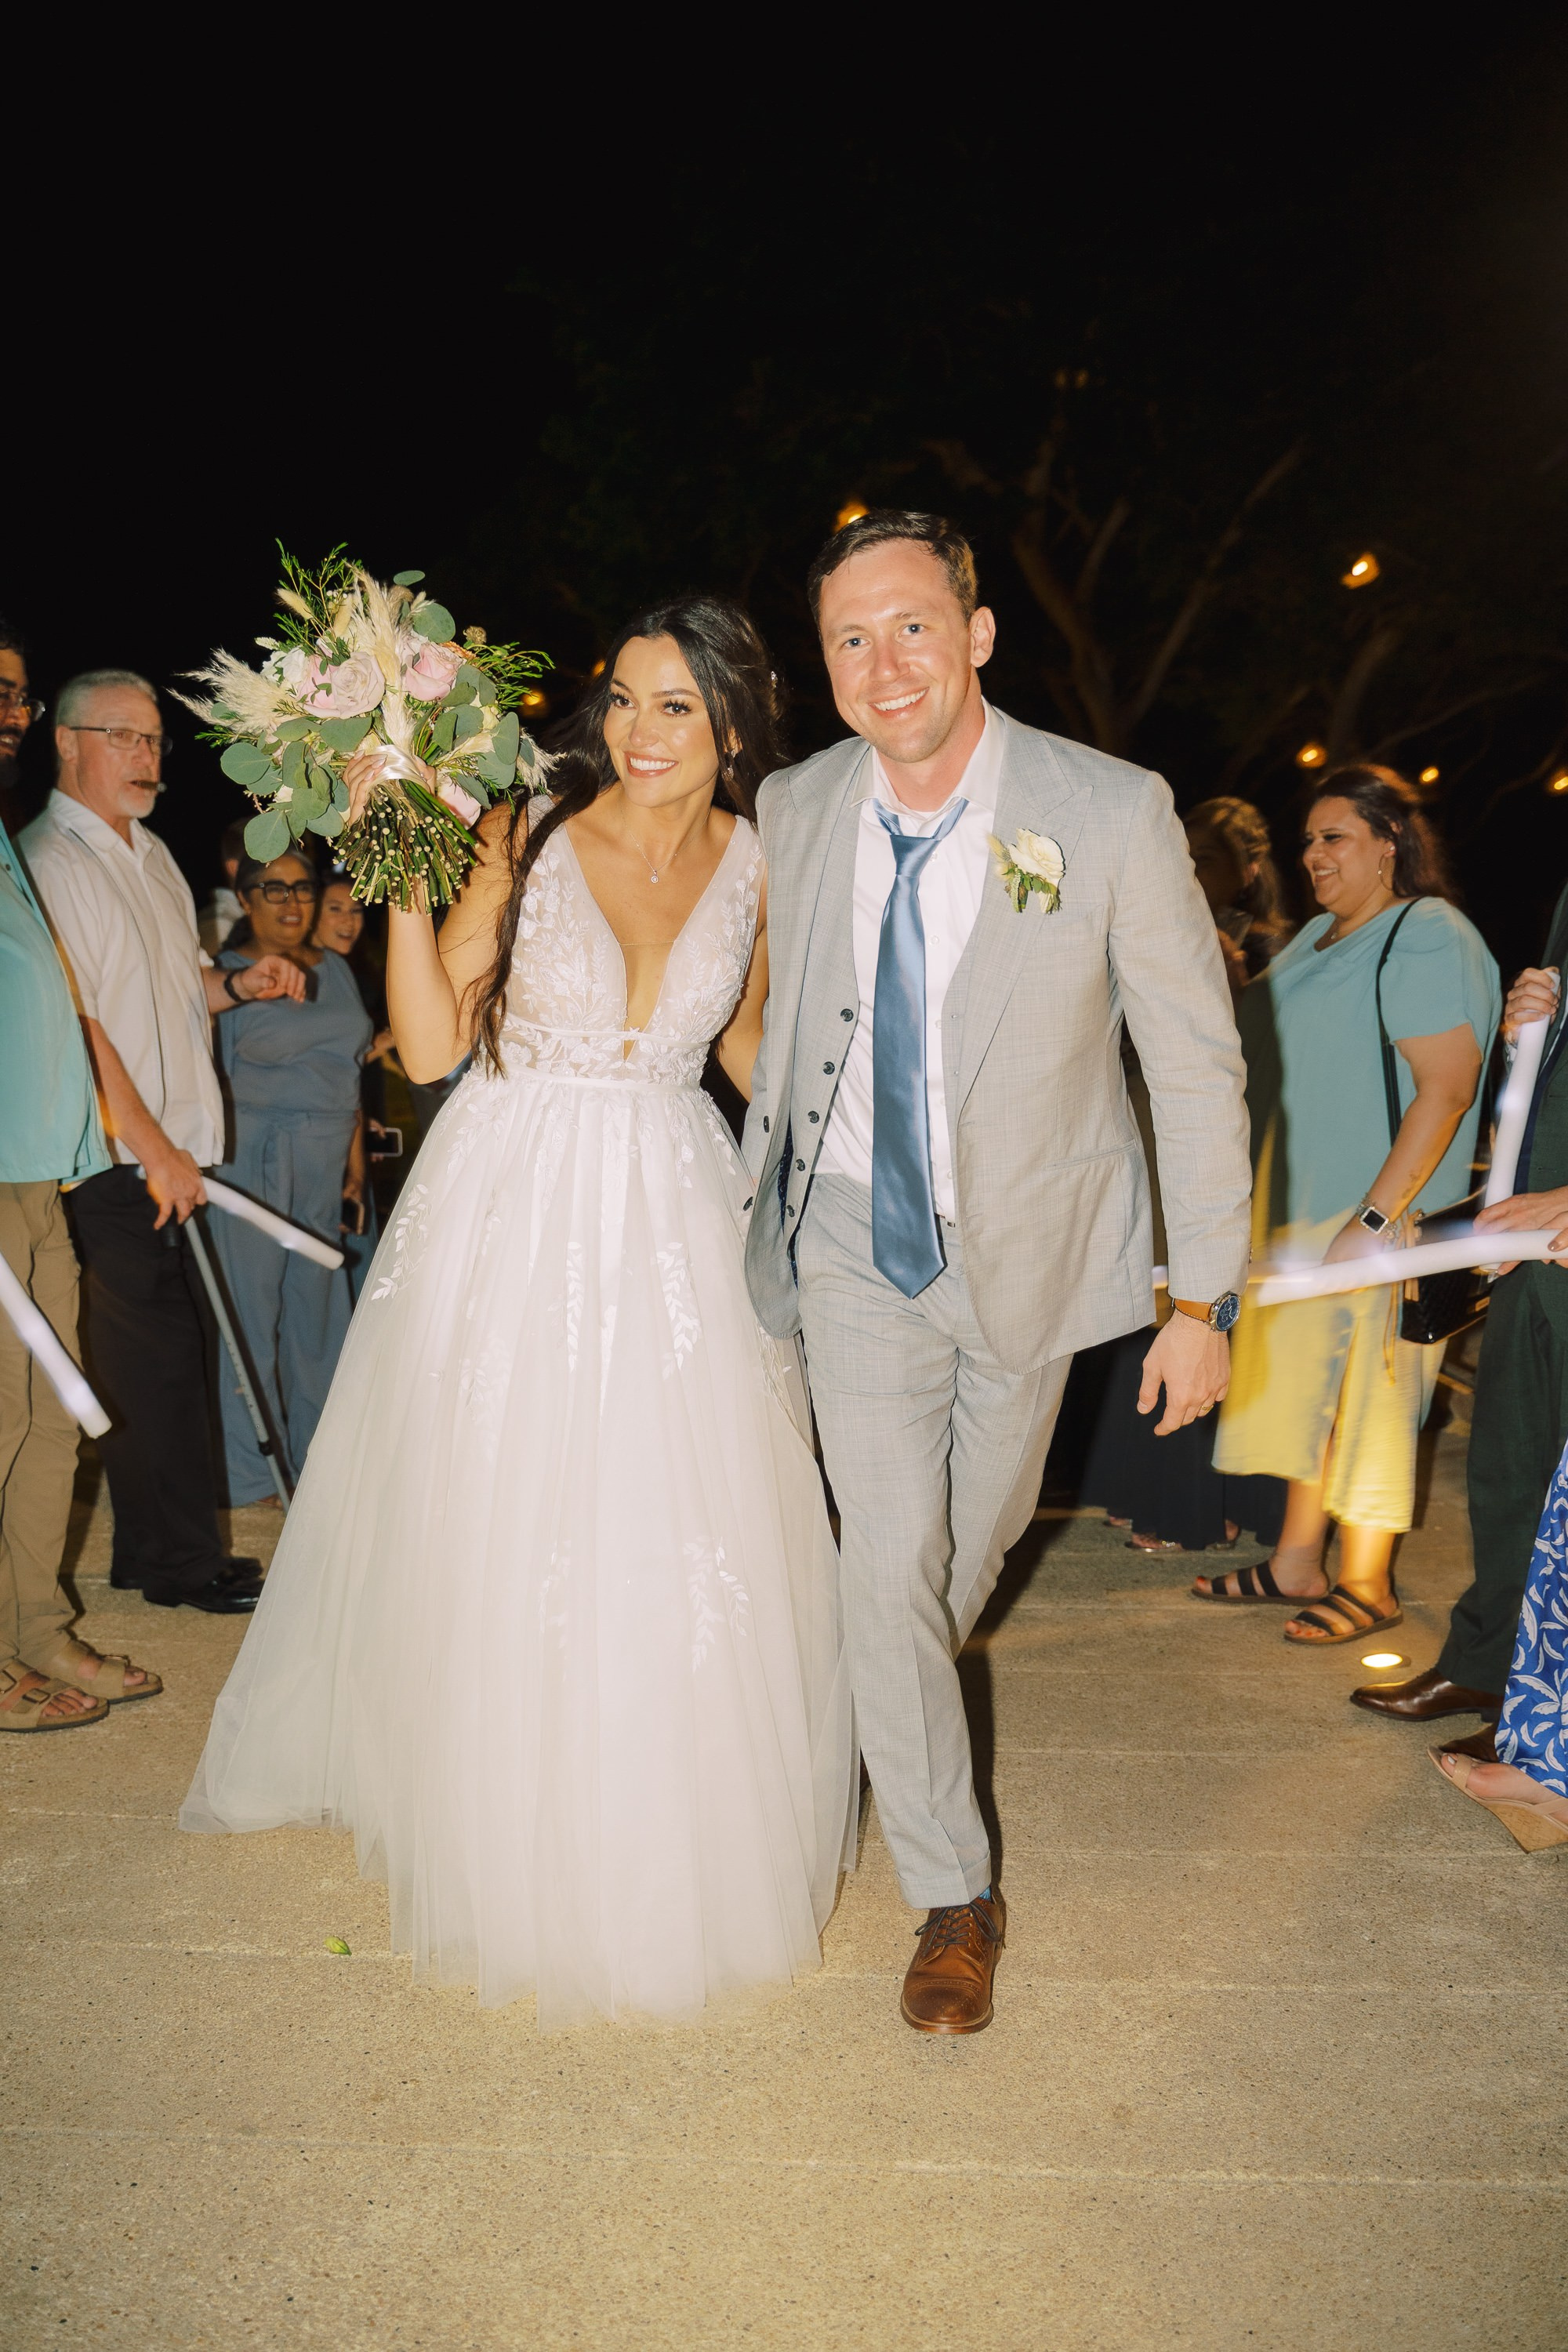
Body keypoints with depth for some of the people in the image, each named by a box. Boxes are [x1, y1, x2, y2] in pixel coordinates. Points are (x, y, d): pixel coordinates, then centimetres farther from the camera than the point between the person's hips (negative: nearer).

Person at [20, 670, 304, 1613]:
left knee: (164, 1352, 13)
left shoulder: (152, 852, 17)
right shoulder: (49, 863, -11)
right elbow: (75, 1025, -18)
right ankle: (185, 1563, 10)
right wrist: (156, 1149, -18)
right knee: (158, 1355, -3)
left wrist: (239, 983, 7)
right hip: (114, 1164, -8)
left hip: (167, 1156, 9)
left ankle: (149, 1552, 25)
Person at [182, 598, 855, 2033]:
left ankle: (669, 1842, 32)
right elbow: (430, 1044, -9)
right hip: (515, 1214, -2)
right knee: (497, 1540, 7)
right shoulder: (528, 836, -6)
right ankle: (515, 1837, 32)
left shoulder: (759, 864, 2)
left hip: (674, 1217, 2)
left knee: (688, 1548, 6)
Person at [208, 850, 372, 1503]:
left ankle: (317, 1451, 23)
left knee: (319, 1300, 11)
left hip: (327, 1161, 5)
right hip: (255, 1156, -5)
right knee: (252, 1306, -2)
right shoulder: (227, 973, -3)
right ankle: (250, 1471, 8)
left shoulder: (334, 968, 13)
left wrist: (356, 1162, 13)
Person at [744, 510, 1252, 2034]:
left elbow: (1195, 1062, -11)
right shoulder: (794, 810, -7)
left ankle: (899, 1695, 56)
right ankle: (953, 1895, 20)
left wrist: (1202, 1300, -10)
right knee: (890, 1569, 0)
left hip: (1028, 1250, 0)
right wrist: (771, 1193, 15)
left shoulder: (1113, 814, -18)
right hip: (860, 1245, 1)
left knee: (979, 1537, 20)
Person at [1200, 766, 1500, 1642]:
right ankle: (1297, 1561, 25)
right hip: (1299, 1208, 9)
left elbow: (1448, 1087, -21)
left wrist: (1376, 1218, -24)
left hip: (1379, 1213, -9)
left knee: (1369, 1387, 1)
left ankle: (1369, 1584, 15)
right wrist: (1264, 1198, 17)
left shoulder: (1428, 939, -13)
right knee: (1305, 1377, 13)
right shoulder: (1320, 936, 15)